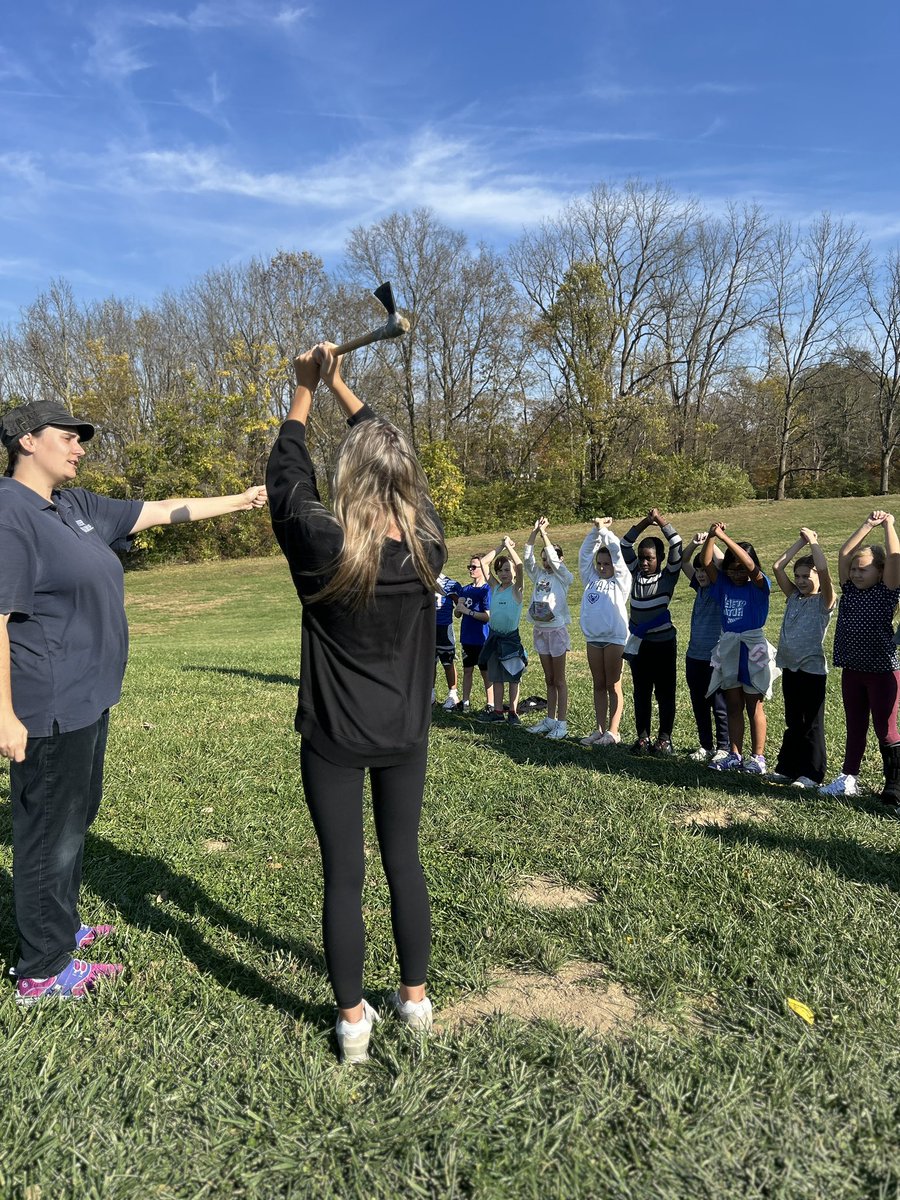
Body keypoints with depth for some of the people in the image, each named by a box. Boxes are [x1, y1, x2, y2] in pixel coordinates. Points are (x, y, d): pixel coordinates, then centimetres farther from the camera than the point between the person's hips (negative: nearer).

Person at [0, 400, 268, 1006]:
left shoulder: (78, 507, 11)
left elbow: (164, 510, 18)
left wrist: (241, 500, 19)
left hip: (87, 700, 9)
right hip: (50, 710, -9)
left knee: (75, 819, 21)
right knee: (52, 832, 2)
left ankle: (61, 927, 39)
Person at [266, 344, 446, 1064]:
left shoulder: (324, 545, -19)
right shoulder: (428, 543, -10)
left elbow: (287, 476, 0)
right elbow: (394, 455, 5)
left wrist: (307, 389, 12)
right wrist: (341, 386, 14)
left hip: (334, 740, -3)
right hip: (405, 735, 3)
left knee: (343, 875, 9)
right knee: (404, 862, 17)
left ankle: (352, 1020, 23)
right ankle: (416, 998, 33)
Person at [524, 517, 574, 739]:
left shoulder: (564, 578, -5)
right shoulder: (539, 575, 9)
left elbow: (554, 559, -19)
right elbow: (528, 557, -2)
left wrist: (545, 534, -14)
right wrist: (535, 531, -10)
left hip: (556, 630, -6)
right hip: (540, 630, 6)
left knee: (559, 681, 0)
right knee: (549, 680, 13)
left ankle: (561, 723, 4)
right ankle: (550, 720, 19)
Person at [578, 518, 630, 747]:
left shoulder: (620, 580, 0)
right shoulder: (591, 579, 13)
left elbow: (617, 552, -8)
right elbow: (584, 553, 9)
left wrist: (604, 529, -2)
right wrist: (594, 530, 0)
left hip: (614, 638, -5)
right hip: (593, 638, 5)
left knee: (613, 686, 1)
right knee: (598, 685, 10)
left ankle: (612, 732, 5)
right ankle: (599, 730, 16)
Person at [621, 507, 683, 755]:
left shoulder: (668, 576, -5)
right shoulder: (635, 574, 5)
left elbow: (677, 546, -15)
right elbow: (624, 545, 1)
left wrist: (660, 520, -14)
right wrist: (644, 523, -7)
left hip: (663, 643, -4)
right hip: (638, 644, 4)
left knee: (665, 692, 4)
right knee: (641, 693, 10)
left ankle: (665, 739, 12)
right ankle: (643, 737, 17)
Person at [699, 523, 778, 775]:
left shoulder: (758, 586, -9)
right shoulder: (723, 584, 3)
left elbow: (751, 567, -27)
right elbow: (705, 562, -7)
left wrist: (725, 537, -30)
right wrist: (711, 536, -22)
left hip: (752, 649, -5)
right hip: (728, 647, 5)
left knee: (754, 707, 4)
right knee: (733, 706, 11)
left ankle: (758, 757, 13)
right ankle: (735, 756, 19)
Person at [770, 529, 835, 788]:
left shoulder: (824, 601, -7)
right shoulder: (794, 597, 10)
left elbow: (823, 569, -24)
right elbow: (778, 566, 5)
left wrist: (812, 541, -12)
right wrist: (801, 541, 4)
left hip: (812, 669, -6)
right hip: (790, 667, 6)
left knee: (812, 723, 2)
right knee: (792, 722, 15)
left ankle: (811, 774, 10)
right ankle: (787, 768, 23)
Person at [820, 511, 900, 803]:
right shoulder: (849, 589, 6)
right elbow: (844, 554, -1)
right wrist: (868, 524, -1)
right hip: (852, 669, 5)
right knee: (855, 727, 14)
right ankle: (849, 779, 21)